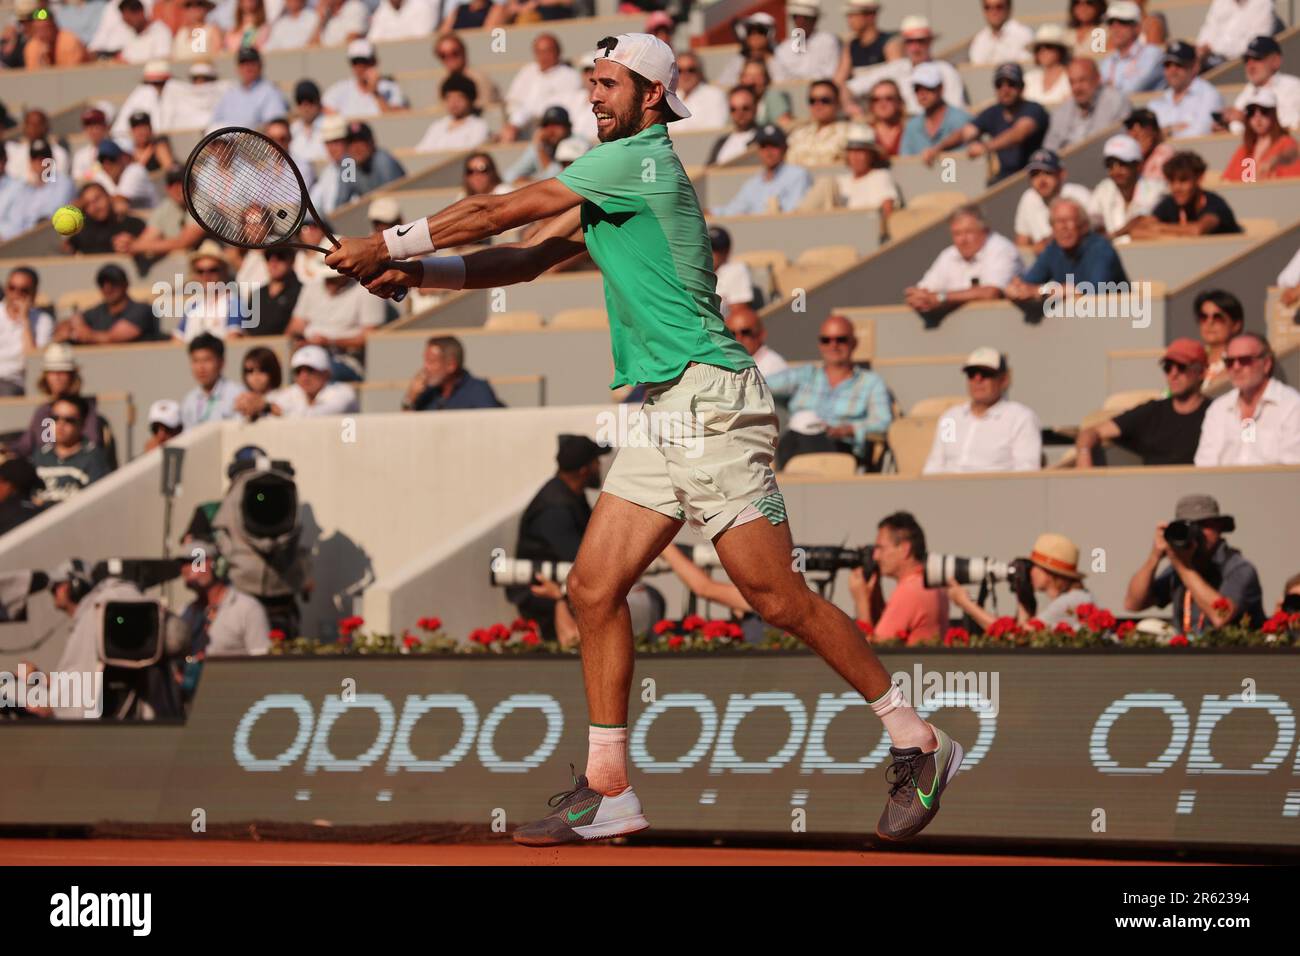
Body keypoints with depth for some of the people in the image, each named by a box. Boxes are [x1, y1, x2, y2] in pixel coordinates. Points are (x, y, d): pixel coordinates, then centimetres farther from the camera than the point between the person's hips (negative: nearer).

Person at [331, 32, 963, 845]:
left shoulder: (639, 158, -9)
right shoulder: (609, 186, 20)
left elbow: (501, 212, -7)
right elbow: (525, 259, 18)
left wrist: (388, 245, -1)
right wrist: (415, 274, 6)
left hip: (710, 402, -10)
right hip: (658, 415, 10)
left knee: (777, 596, -9)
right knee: (594, 589, 3)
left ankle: (919, 744, 1)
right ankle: (608, 790, 7)